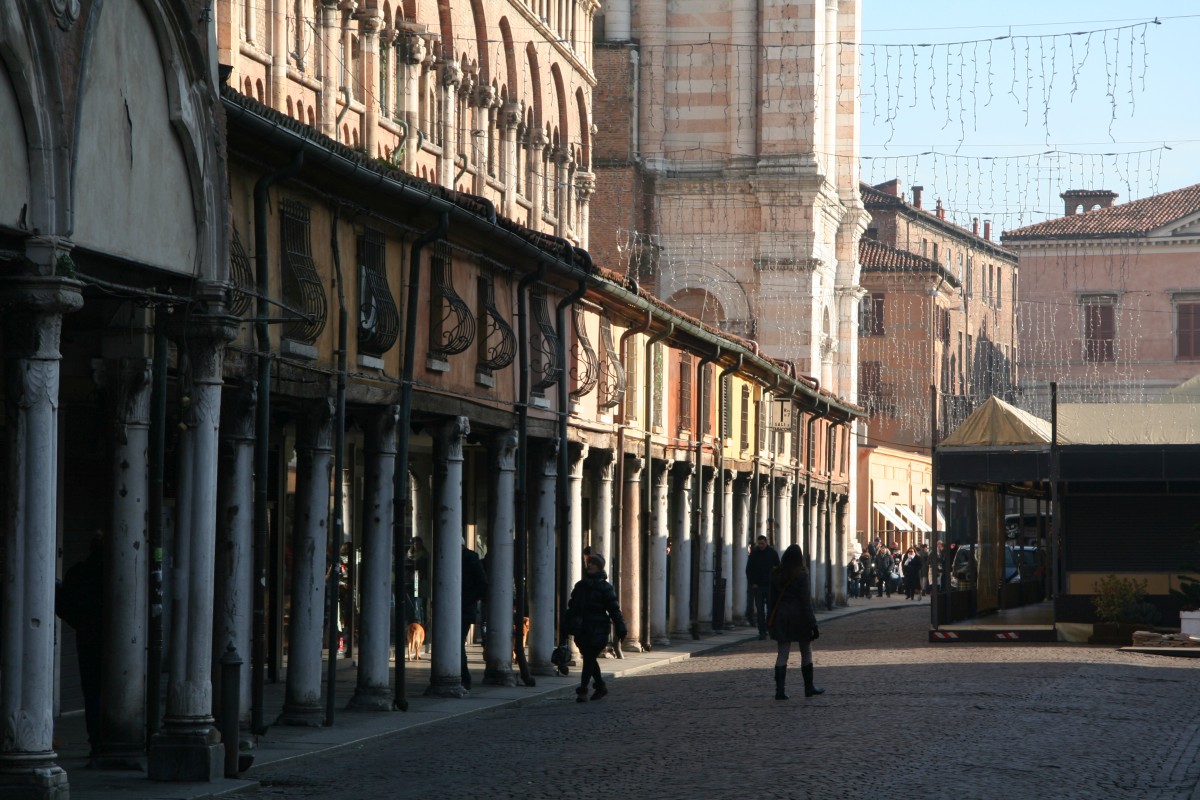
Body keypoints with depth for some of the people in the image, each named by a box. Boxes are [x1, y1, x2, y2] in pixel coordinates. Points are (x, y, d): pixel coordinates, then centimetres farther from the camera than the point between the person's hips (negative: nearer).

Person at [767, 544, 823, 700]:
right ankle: (809, 688, 18)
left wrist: (772, 620, 13)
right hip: (799, 617, -3)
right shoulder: (801, 575, -11)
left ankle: (780, 690, -7)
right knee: (806, 653, 12)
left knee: (782, 653, 3)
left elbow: (772, 599, 6)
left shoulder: (776, 575, 2)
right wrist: (812, 624, -10)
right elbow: (806, 601, -12)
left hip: (781, 617, 3)